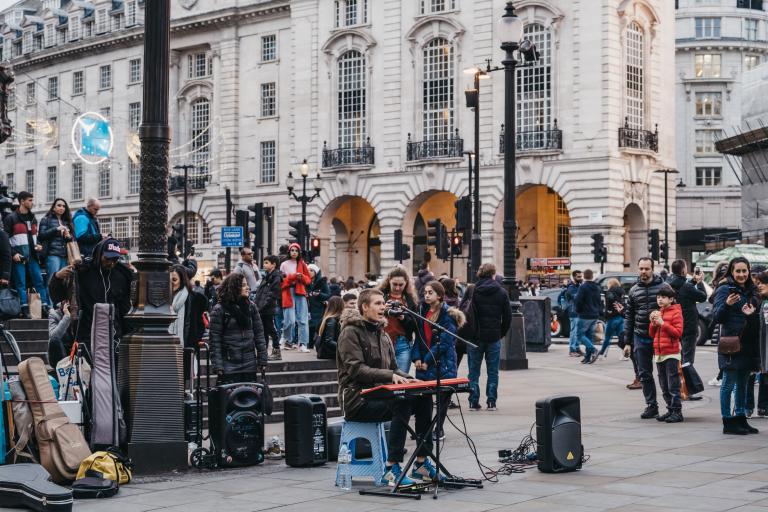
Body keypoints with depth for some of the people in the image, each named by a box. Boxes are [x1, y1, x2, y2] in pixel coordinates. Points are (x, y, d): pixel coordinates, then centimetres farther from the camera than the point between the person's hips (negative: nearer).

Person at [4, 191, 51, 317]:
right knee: (21, 283, -5)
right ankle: (25, 310, -6)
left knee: (39, 281, -1)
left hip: (32, 255, 6)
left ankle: (45, 308, -2)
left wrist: (38, 245, 9)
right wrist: (13, 253, -14)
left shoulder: (33, 218, 20)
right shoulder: (11, 218, 0)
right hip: (18, 256, -5)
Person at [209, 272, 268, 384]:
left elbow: (259, 333, 10)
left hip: (250, 364, 4)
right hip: (229, 365, -4)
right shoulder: (219, 310, -5)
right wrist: (217, 366, -11)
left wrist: (262, 360, 5)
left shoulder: (251, 306, 8)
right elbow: (215, 340, -6)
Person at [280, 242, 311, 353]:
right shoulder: (284, 265, 7)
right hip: (288, 293, -2)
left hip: (300, 293, 3)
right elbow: (281, 281, 1)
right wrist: (293, 277, -13)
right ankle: (288, 342, 10)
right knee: (290, 320, -9)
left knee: (303, 319, -6)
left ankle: (303, 344, -8)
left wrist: (302, 277, -8)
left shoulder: (302, 264, 14)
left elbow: (308, 279, 13)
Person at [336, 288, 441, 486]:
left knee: (425, 398, -12)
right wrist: (389, 376, -28)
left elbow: (393, 368, 19)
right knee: (402, 405, -32)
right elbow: (355, 369, -19)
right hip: (358, 401, -8)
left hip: (379, 395, 8)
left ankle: (421, 464, -8)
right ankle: (391, 470, -31)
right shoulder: (351, 332, -8)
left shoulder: (382, 334, 18)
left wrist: (407, 379, -4)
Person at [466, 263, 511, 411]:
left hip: (475, 337, 0)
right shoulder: (502, 292, -1)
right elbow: (508, 316, 1)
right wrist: (501, 333, 12)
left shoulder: (471, 291, -4)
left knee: (474, 371, 7)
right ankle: (491, 402, 6)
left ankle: (474, 402, 5)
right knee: (493, 371, 7)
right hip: (494, 338, 0)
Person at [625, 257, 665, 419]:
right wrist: (627, 341, 10)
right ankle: (651, 405, 15)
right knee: (644, 374, 6)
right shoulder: (634, 290, 9)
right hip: (640, 337, 4)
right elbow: (629, 317, 13)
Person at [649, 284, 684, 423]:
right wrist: (653, 323, -1)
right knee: (664, 386, 11)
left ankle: (677, 412, -4)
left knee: (673, 385, -7)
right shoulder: (657, 313, 16)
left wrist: (663, 323, -18)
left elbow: (678, 332, -14)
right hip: (658, 353, 8)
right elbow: (651, 334, 18)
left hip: (671, 354, -7)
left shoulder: (676, 312, -5)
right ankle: (670, 410, 18)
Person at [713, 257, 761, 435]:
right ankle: (728, 422, -1)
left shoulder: (751, 291, 14)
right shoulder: (724, 290, -8)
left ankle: (741, 419, 19)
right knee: (729, 384, -4)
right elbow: (717, 317, -15)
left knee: (742, 384, 12)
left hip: (748, 345, 7)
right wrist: (726, 304, -32)